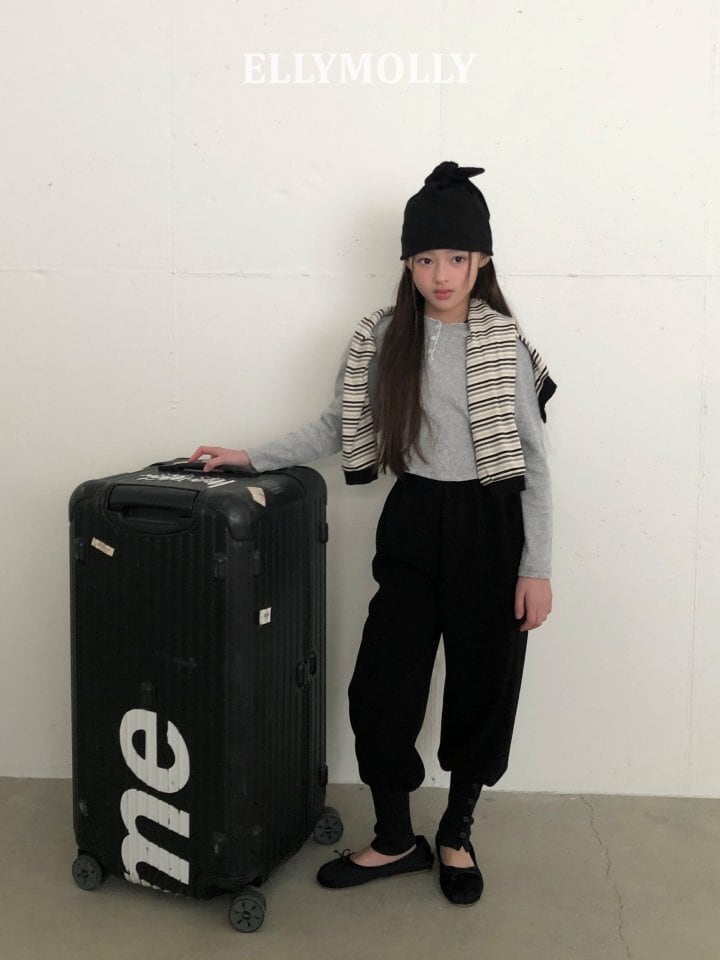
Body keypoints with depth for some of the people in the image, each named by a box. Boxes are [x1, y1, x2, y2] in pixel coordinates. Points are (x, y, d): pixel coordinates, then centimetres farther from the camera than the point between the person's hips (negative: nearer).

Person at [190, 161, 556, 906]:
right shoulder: (381, 338, 1)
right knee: (379, 686, 2)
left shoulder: (505, 344, -5)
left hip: (490, 528, -2)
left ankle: (455, 835, 33)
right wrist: (252, 458, 4)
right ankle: (395, 840, 26)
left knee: (482, 688, 9)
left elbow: (533, 463, -4)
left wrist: (536, 568, -7)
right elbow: (337, 429, 11)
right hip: (414, 524, 2)